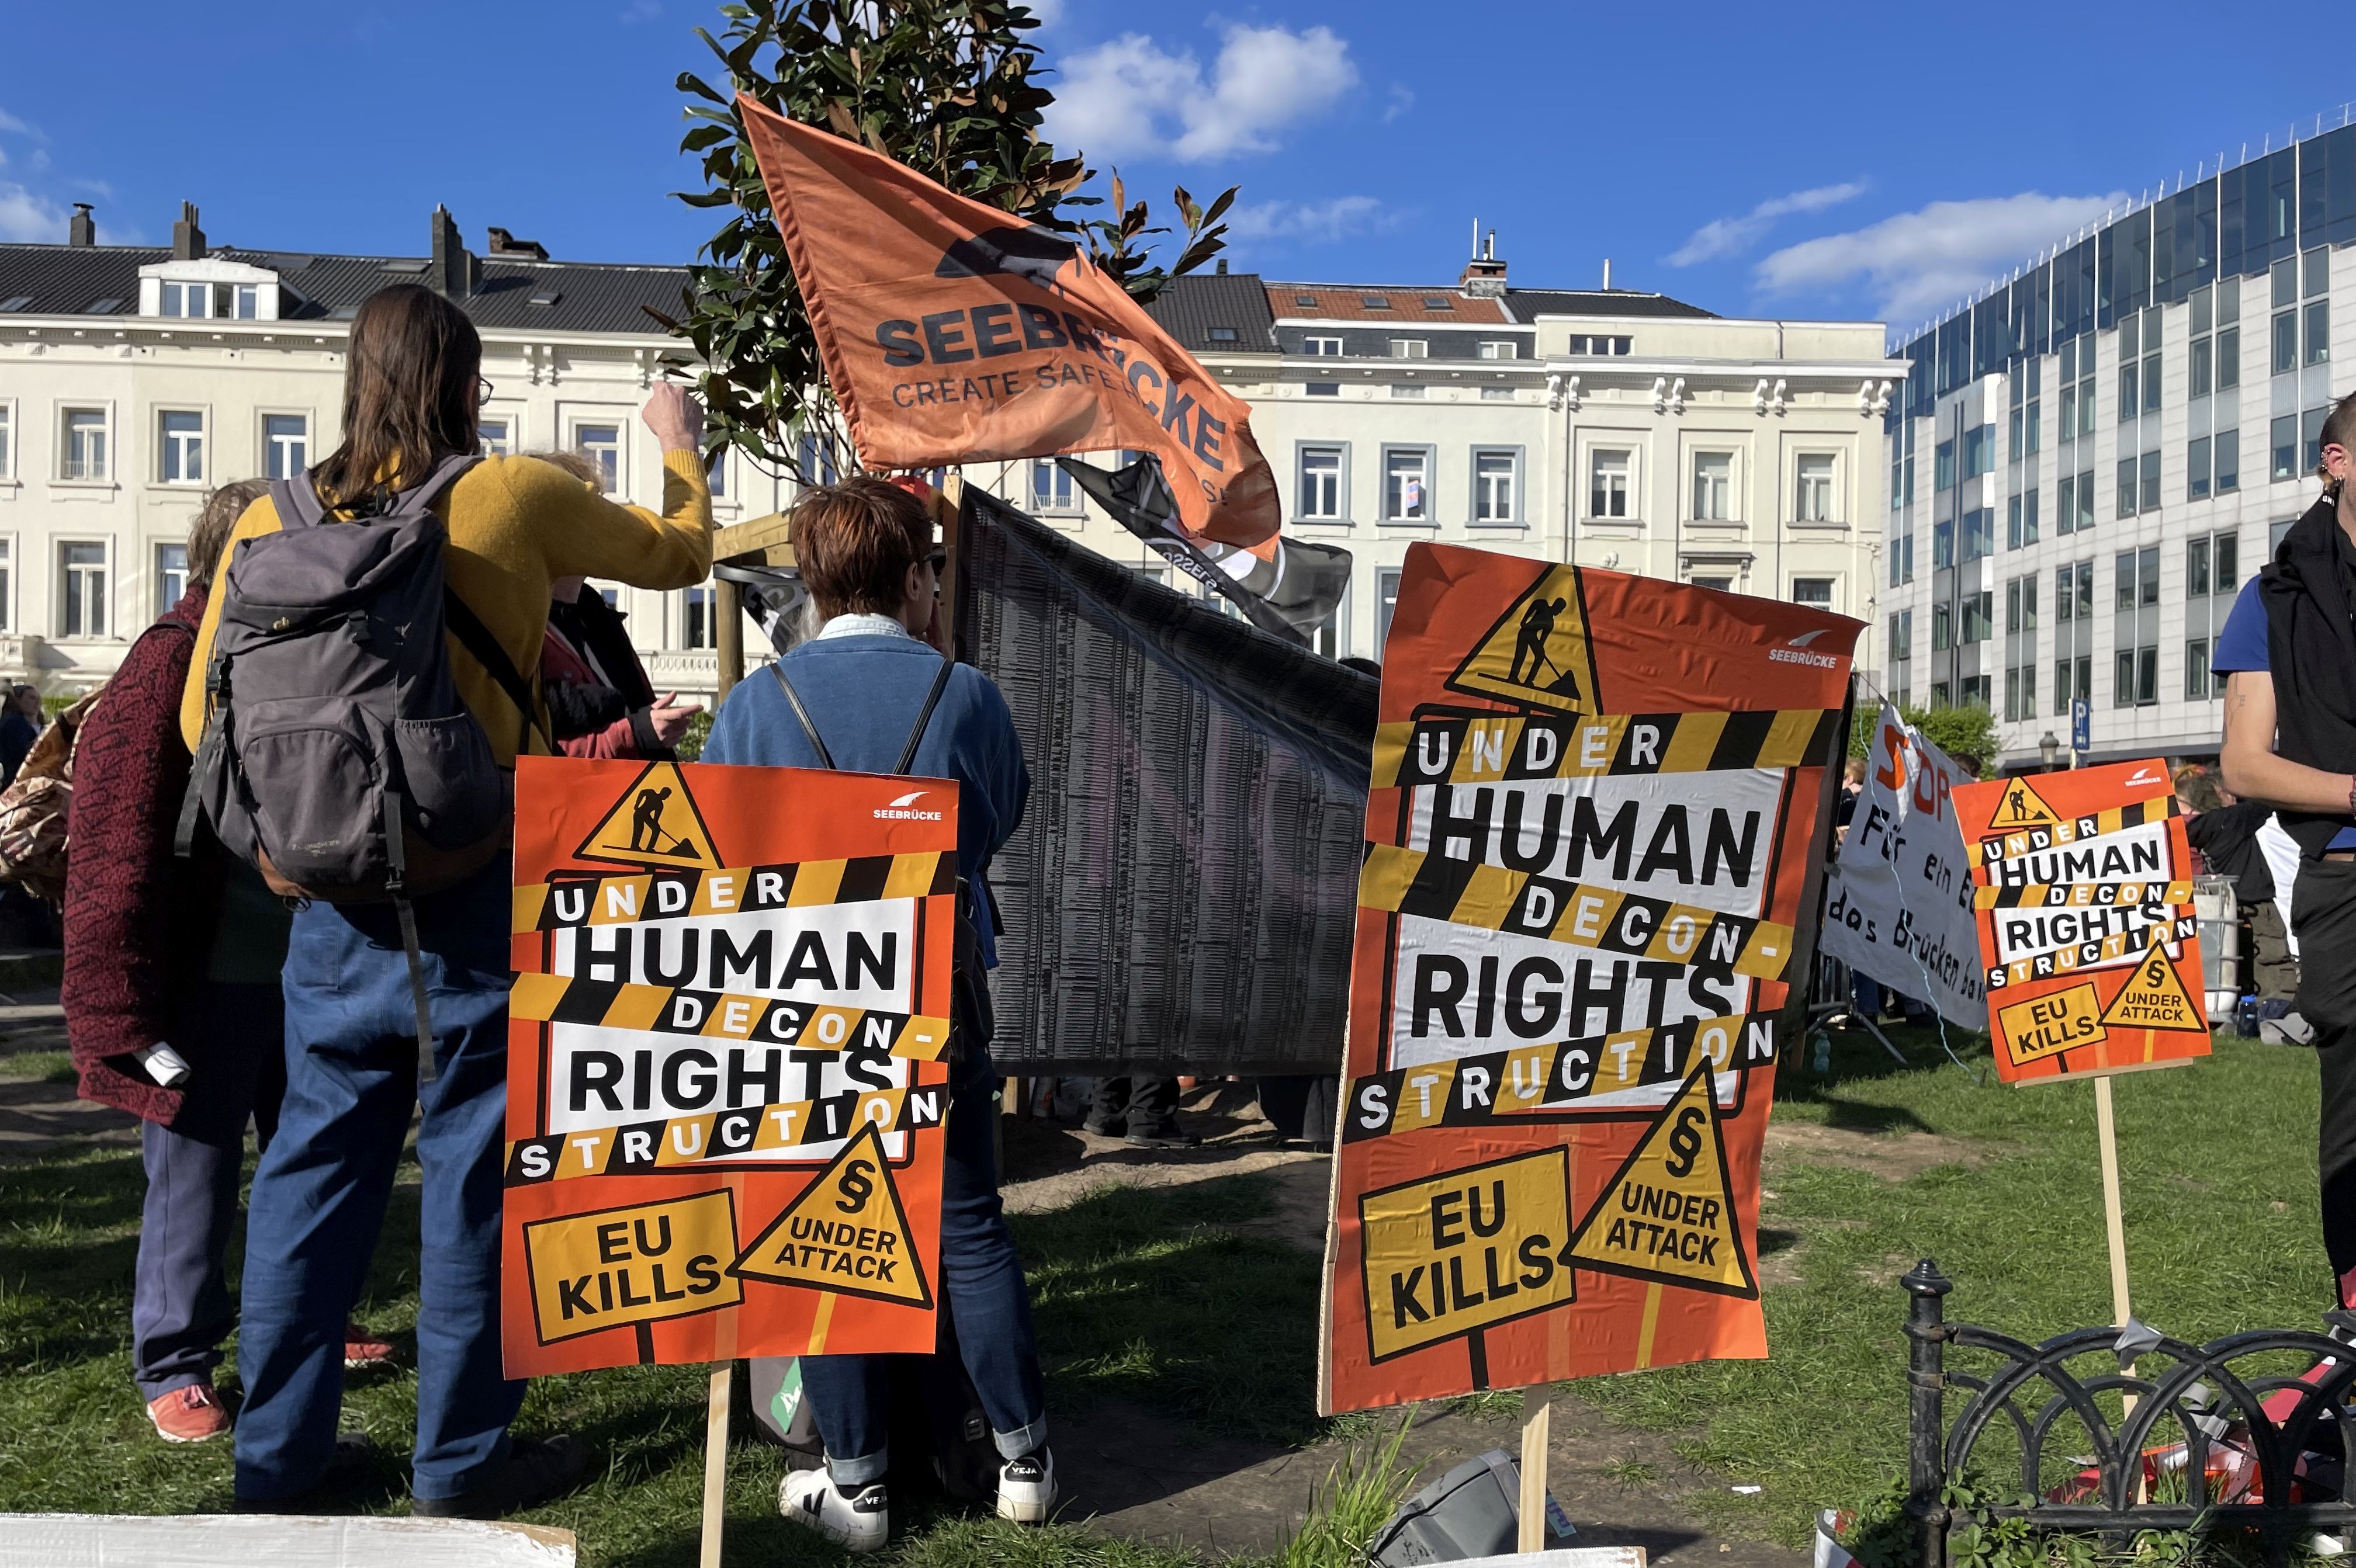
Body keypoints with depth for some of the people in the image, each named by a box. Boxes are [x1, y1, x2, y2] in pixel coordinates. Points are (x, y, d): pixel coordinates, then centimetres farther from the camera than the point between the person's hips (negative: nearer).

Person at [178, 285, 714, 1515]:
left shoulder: (272, 523, 3)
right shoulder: (518, 497, -6)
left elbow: (206, 720, 5)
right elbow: (681, 554, 10)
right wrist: (681, 444, 28)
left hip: (335, 895, 4)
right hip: (478, 890, -4)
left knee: (314, 1162, 14)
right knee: (474, 1165, 6)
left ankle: (278, 1458, 24)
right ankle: (461, 1462, 17)